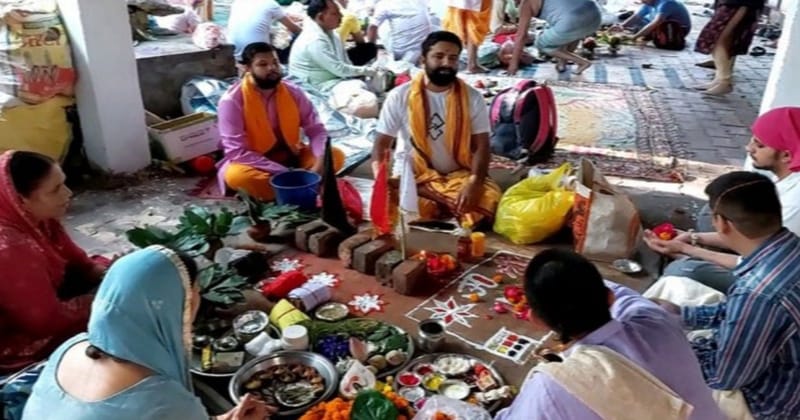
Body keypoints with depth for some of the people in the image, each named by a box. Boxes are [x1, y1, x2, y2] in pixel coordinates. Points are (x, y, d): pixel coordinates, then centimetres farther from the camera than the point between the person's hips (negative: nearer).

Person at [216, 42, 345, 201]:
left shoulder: (293, 92, -5)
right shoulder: (232, 100, -17)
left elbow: (316, 130, -4)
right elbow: (237, 152, -22)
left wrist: (321, 161, -26)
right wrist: (283, 172, -29)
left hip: (290, 157, 4)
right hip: (255, 163, -4)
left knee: (336, 156, -15)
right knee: (235, 175, -37)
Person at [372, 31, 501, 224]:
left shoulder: (473, 98, -2)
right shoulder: (400, 96, -5)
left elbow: (481, 146, -4)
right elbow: (382, 144, -3)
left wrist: (474, 183, -23)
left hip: (459, 174, 1)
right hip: (413, 175, -1)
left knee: (489, 197, -28)